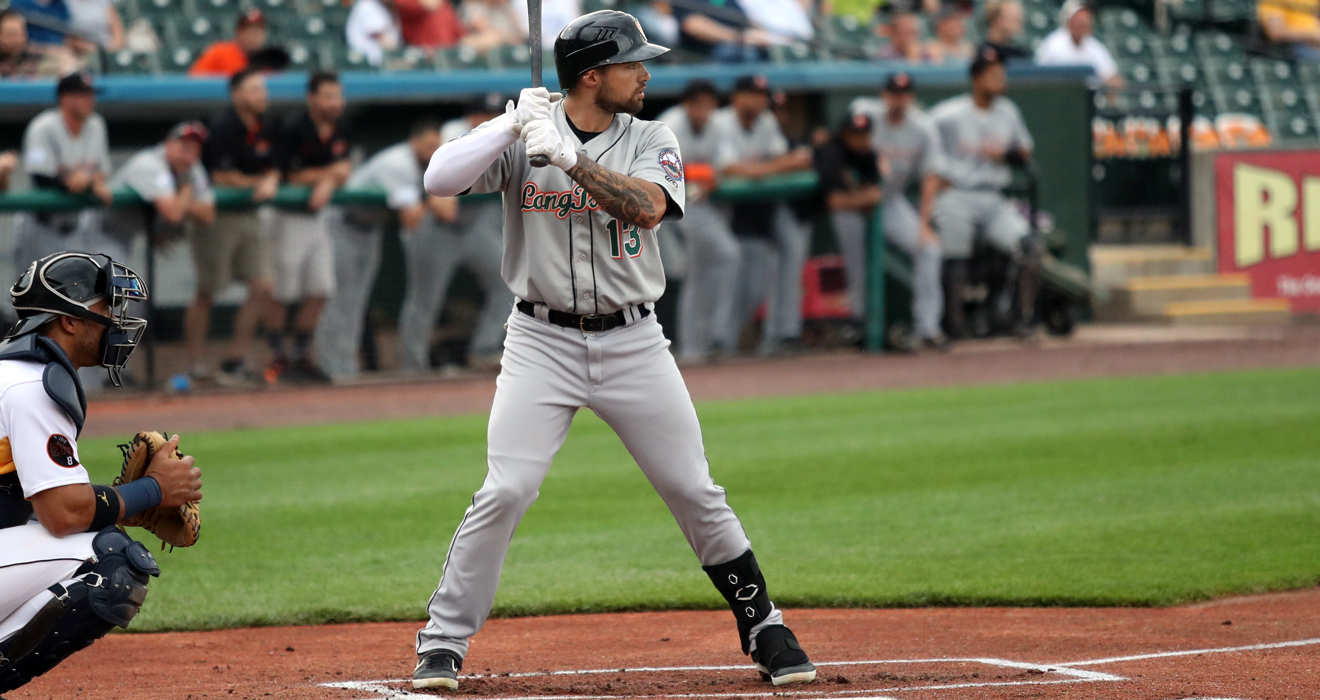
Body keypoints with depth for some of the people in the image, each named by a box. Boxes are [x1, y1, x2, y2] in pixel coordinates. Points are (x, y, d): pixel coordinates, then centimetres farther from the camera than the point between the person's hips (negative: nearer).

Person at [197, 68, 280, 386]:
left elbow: (272, 169, 15)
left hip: (249, 215, 8)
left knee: (263, 288, 1)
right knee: (206, 292, -2)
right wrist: (258, 183, -3)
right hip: (216, 217, -8)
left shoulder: (265, 129, 9)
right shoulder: (223, 127, -14)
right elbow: (220, 177, -16)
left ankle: (236, 360, 10)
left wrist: (270, 183, -9)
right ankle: (196, 366, 3)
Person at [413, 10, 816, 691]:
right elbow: (439, 180, -13)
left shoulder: (651, 142, 2)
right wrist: (514, 125, -22)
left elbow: (646, 206, -18)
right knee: (505, 492, -12)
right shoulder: (520, 133, -2)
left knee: (695, 492, 3)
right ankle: (442, 644, -1)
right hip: (542, 343, -2)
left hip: (632, 343, 2)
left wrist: (566, 155, -26)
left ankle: (764, 628, 18)